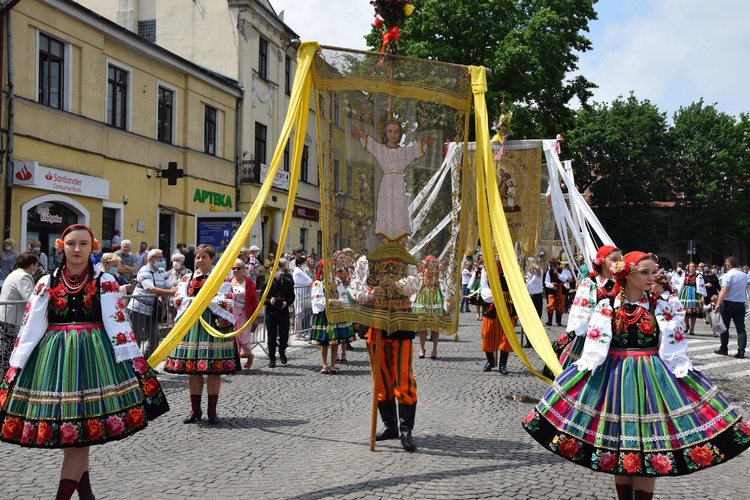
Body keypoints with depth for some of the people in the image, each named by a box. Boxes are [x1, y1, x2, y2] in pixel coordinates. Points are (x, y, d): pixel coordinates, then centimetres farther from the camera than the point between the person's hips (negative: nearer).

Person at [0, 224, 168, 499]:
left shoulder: (105, 282, 3)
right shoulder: (47, 283, 7)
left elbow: (118, 323, -1)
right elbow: (30, 327, 5)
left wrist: (134, 363, -7)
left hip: (93, 356, -2)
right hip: (54, 358, 2)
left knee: (81, 429, -7)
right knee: (73, 429, 6)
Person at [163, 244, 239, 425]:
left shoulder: (221, 279, 2)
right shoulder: (188, 278, 14)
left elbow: (225, 301, -8)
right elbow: (178, 298, 5)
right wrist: (193, 300, -10)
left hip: (213, 324, -3)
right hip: (192, 323, 4)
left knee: (214, 369, -3)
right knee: (193, 368, 5)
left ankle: (212, 410, 6)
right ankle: (195, 409, 14)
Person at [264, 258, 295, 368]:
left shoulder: (287, 282, 0)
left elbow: (292, 296, 5)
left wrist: (286, 303, -14)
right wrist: (269, 301, -20)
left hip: (283, 312, 1)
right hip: (271, 312, 0)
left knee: (284, 336, 0)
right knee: (272, 337, 2)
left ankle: (282, 353, 29)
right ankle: (272, 359, 13)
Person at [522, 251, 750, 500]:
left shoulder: (661, 308, 2)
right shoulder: (607, 307, -2)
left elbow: (675, 349, 4)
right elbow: (595, 348, -1)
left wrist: (683, 374, -4)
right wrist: (583, 370, -8)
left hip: (652, 378, 0)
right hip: (614, 376, 0)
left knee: (648, 446, 0)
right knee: (618, 446, 8)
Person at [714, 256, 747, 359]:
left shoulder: (727, 275, -13)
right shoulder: (744, 275, 8)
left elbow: (724, 290, -21)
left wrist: (718, 304, -21)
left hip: (728, 304, -5)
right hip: (741, 304, 5)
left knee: (724, 327, 8)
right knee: (741, 328, 2)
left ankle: (724, 349, 16)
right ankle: (741, 351, -6)